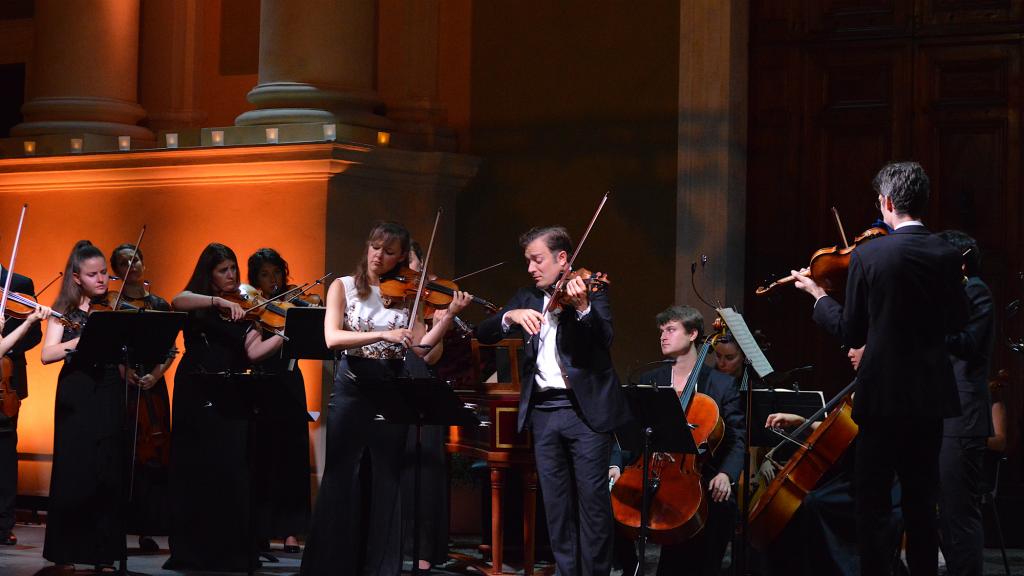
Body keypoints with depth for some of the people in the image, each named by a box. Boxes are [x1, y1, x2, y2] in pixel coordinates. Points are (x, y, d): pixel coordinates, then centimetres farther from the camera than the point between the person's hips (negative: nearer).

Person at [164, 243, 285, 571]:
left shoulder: (244, 307, 9)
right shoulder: (196, 301, 5)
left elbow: (254, 352, -5)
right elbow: (177, 302, -20)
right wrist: (218, 301, -31)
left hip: (231, 399, 1)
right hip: (197, 397, -1)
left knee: (233, 475, -4)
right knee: (196, 472, 2)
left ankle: (232, 553, 0)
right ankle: (192, 552, 9)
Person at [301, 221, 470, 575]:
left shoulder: (406, 293, 8)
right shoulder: (344, 287, 2)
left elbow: (420, 347, 0)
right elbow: (332, 337, -13)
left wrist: (449, 315, -12)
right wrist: (383, 334, -24)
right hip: (351, 390, -2)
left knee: (386, 482, 5)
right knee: (342, 481, 0)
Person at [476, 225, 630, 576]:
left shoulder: (590, 290, 2)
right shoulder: (527, 298, 15)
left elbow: (604, 339, -14)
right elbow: (484, 334, 5)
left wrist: (582, 307, -31)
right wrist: (511, 315, -14)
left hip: (587, 408, -5)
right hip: (543, 411, 5)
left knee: (593, 498, -5)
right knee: (556, 503, 6)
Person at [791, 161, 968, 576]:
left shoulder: (867, 256, -14)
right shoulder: (946, 255, -3)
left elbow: (851, 333, -6)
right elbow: (957, 321, 9)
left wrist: (818, 295, 9)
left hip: (884, 396, -4)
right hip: (932, 396, 4)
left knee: (873, 504, 4)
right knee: (922, 499, 15)